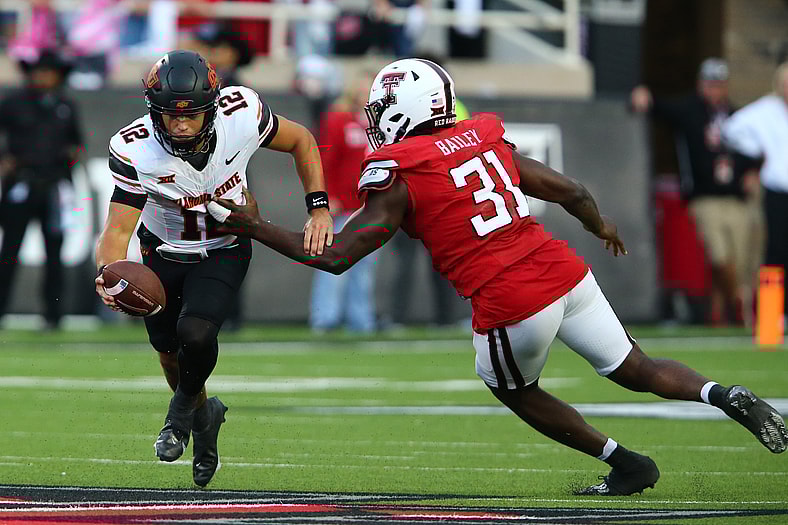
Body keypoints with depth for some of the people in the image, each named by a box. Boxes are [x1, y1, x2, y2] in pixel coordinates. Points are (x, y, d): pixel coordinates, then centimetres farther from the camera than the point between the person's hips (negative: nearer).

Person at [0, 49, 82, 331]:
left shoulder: (66, 107, 12)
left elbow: (75, 139, 25)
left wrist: (73, 152, 4)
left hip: (54, 187, 3)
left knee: (54, 252, 2)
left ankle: (53, 315, 7)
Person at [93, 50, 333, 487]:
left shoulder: (241, 115, -29)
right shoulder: (135, 150, -31)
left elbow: (300, 141, -9)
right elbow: (118, 228, -29)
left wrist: (318, 209, -16)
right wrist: (108, 273, -51)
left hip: (224, 252, -1)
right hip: (163, 251, 1)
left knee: (195, 332, -24)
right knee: (170, 351, 14)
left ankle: (185, 404, 9)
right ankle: (205, 415, 47)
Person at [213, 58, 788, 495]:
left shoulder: (398, 179, -4)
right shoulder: (489, 143, 13)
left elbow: (335, 257, -4)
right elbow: (573, 193, 15)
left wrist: (255, 228, 6)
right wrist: (603, 226, 38)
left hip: (511, 304, -6)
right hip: (564, 271, 6)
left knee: (514, 390, 24)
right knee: (638, 369, 19)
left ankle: (625, 464, 21)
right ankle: (727, 396, -6)